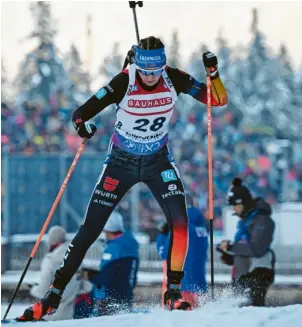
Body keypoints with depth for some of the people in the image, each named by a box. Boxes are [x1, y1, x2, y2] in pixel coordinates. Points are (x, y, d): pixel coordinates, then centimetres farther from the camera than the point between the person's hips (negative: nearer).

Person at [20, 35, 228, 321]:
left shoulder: (174, 79, -16)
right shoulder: (123, 83, -23)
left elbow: (219, 100, -13)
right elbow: (81, 112, -23)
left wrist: (213, 73, -32)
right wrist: (82, 125, -46)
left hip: (157, 161, 2)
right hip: (121, 162, -1)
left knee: (179, 221, -21)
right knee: (89, 230, -3)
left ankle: (173, 291, -9)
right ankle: (55, 293, 7)